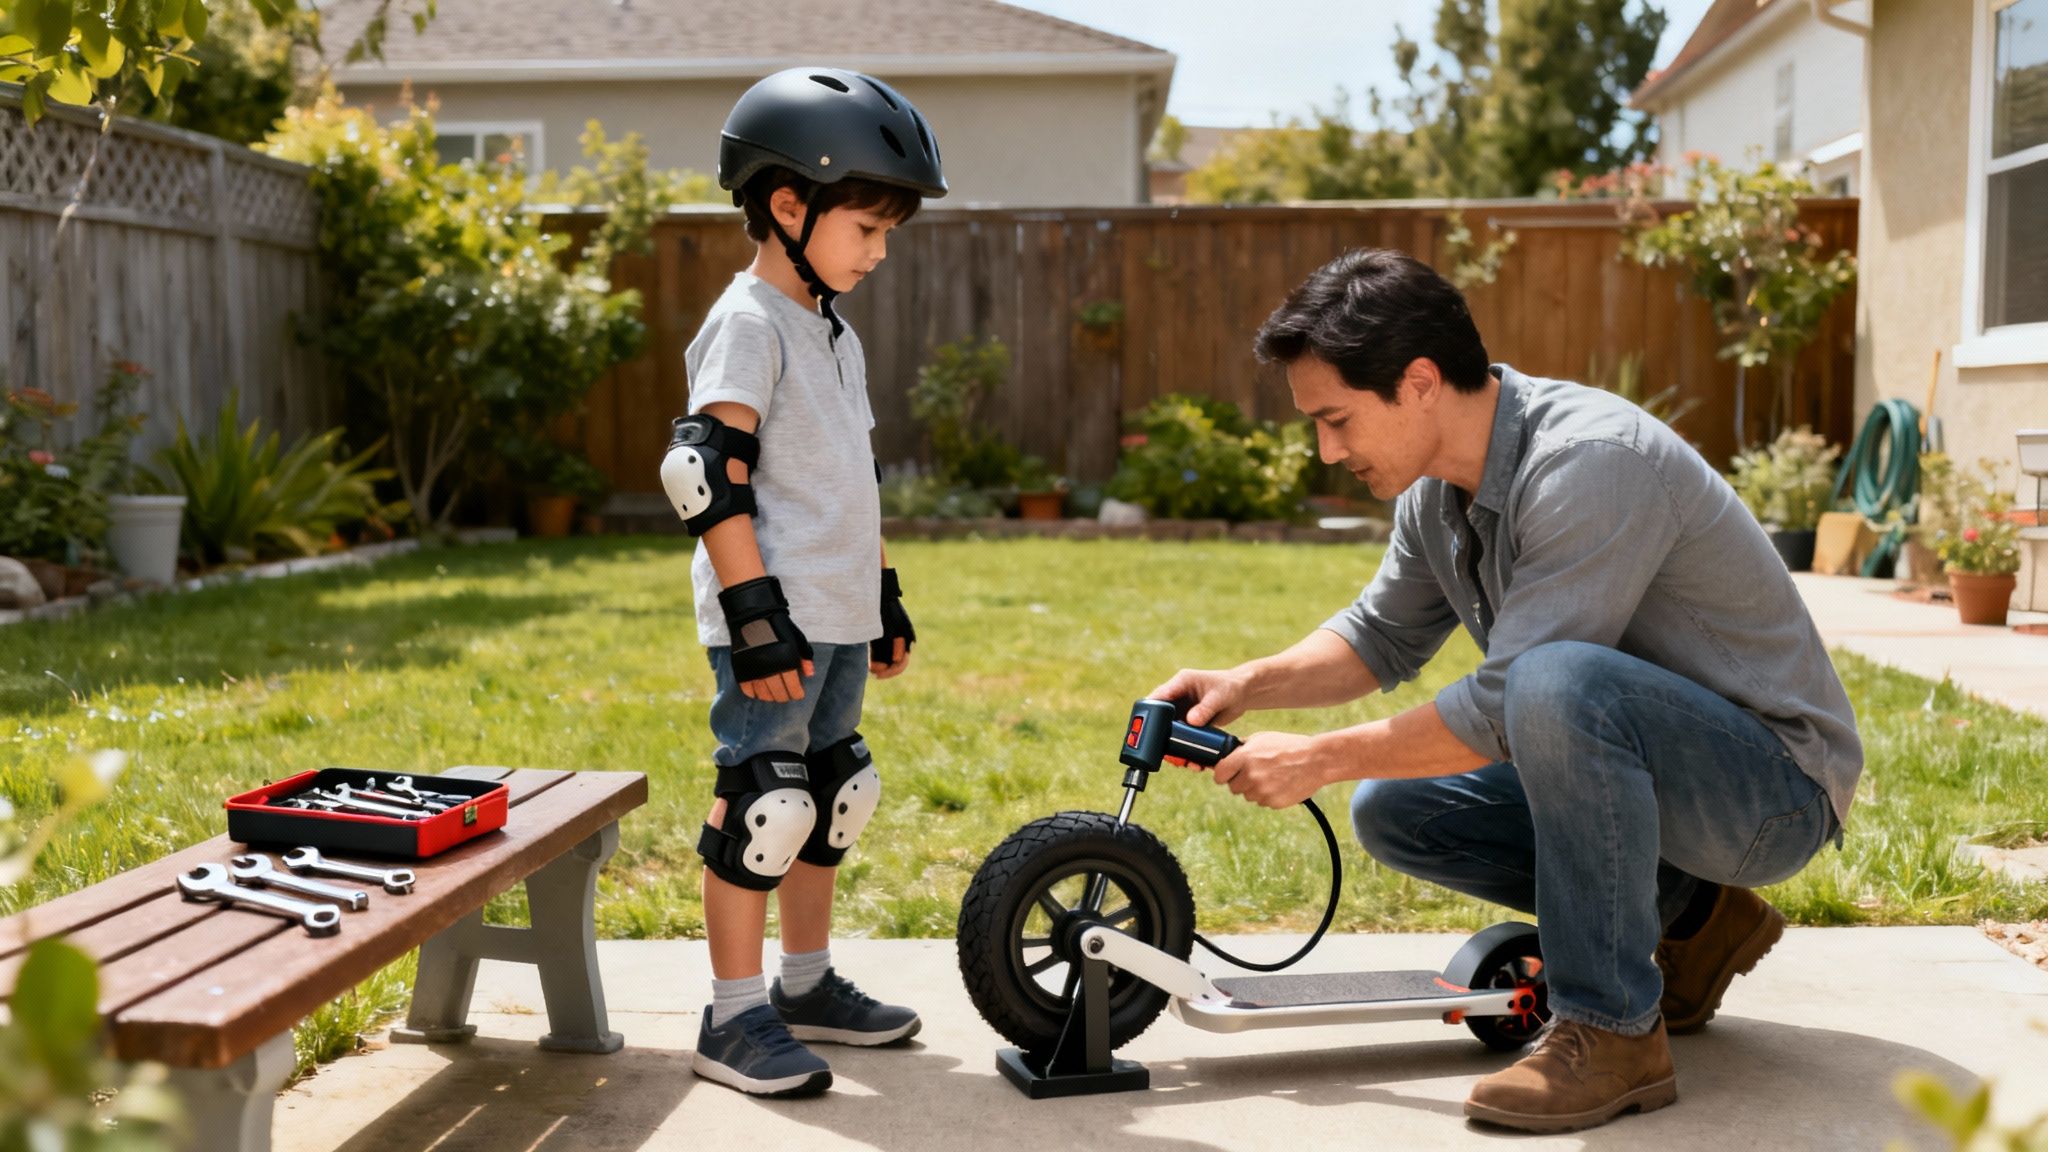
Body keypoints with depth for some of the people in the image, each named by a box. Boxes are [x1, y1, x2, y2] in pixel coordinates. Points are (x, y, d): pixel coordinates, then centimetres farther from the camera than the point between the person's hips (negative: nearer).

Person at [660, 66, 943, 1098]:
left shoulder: (834, 334, 17)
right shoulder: (748, 325, -12)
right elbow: (706, 472, -20)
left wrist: (883, 600, 22)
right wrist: (756, 615, -23)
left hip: (836, 624, 9)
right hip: (773, 625, -9)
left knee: (828, 800, 15)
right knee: (763, 807, -6)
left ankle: (806, 985, 29)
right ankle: (734, 1019, 4)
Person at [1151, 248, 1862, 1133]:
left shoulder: (1590, 462, -28)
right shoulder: (1436, 484, 1)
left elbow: (1503, 711, -29)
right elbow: (1383, 634, 16)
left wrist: (1318, 759, -19)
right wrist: (1249, 685, -1)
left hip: (1775, 784, -9)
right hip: (1625, 762, 9)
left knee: (1559, 682, -36)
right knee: (1392, 811, 1)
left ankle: (1614, 1032, -20)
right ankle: (1685, 919, 11)